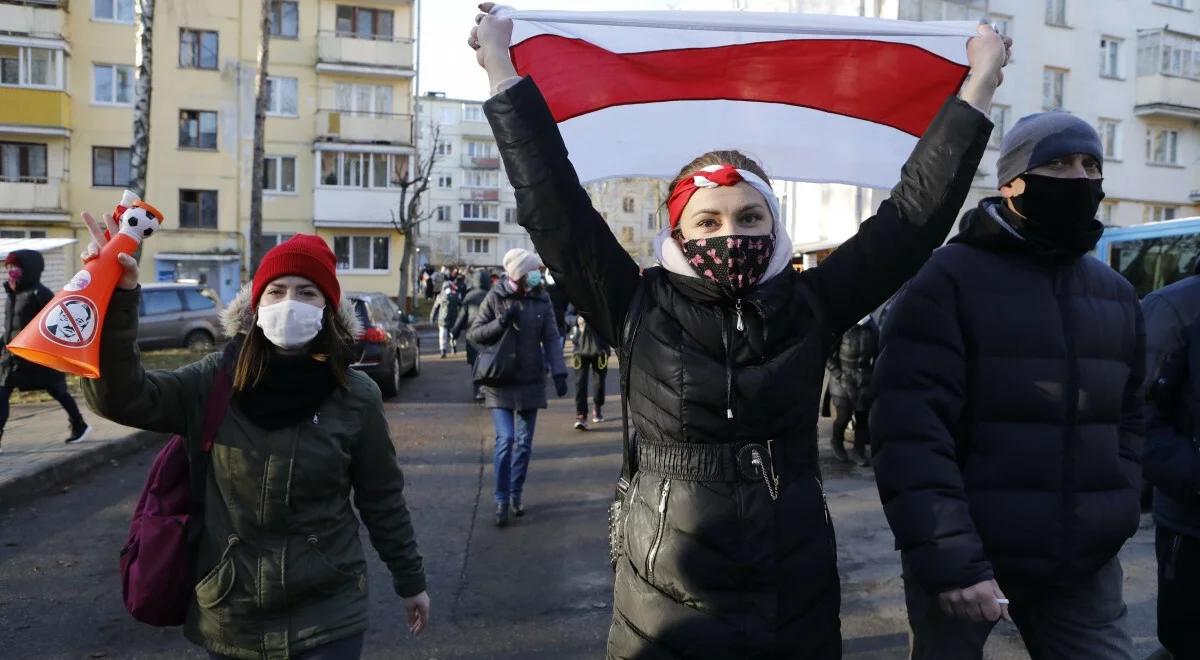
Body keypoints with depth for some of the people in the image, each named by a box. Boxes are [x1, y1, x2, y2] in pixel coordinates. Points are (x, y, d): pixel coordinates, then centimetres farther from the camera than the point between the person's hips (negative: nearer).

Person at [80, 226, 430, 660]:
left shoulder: (355, 396, -8)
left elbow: (382, 500, 0)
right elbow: (119, 396, -18)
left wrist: (410, 580, 8)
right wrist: (117, 299, -30)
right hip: (228, 617, 2)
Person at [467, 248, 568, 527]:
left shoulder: (542, 301, 1)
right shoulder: (495, 298, -4)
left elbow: (551, 339, -2)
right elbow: (473, 334, -2)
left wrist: (559, 371, -15)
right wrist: (500, 323, -19)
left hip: (531, 383, 3)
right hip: (500, 382, -3)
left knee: (524, 443, 9)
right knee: (505, 439, -10)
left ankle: (516, 495, 23)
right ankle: (501, 500, 3)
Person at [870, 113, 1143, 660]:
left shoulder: (1117, 294, 11)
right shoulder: (949, 279, -11)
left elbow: (1125, 418, 17)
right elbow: (911, 431, -18)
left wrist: (1118, 516, 4)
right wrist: (951, 559, -22)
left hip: (1085, 565, 5)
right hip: (965, 560, -5)